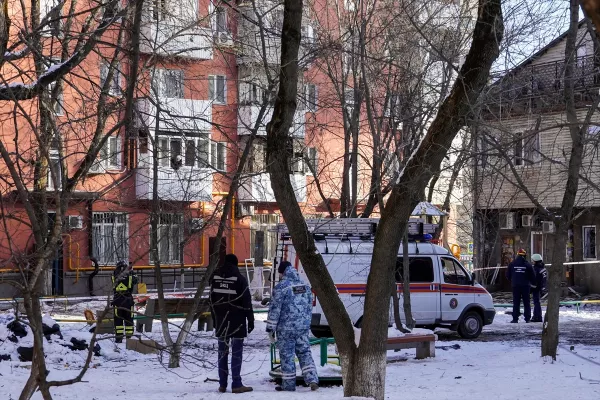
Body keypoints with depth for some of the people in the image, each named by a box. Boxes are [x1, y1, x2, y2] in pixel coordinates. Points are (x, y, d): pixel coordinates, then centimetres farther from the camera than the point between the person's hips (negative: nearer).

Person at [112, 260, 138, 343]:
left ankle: (119, 337, 3)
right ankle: (129, 337, 5)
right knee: (129, 319, 7)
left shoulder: (115, 275, 0)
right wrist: (131, 272, 32)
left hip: (117, 299, 1)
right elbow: (135, 281, 18)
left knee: (118, 319, 6)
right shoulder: (130, 275, -3)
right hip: (128, 299, -1)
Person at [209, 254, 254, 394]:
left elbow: (212, 301, 11)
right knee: (236, 353, -4)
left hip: (221, 321, 5)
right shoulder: (240, 279, -9)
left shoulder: (215, 278, 7)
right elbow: (247, 302, -9)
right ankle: (236, 384, -6)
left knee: (222, 352, 10)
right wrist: (250, 320, -2)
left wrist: (215, 320, 16)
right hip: (237, 321, -5)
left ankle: (222, 384, 10)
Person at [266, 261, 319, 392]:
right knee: (304, 352, 12)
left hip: (286, 328, -6)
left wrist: (270, 328, -5)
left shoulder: (281, 287, -12)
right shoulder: (305, 286, 9)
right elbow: (309, 307, 16)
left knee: (287, 355, 3)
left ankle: (288, 384, 9)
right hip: (303, 327, 6)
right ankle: (312, 380, 1)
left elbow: (275, 309, -12)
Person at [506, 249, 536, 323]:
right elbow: (532, 276, -1)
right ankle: (527, 318, 4)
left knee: (516, 303, 3)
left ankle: (515, 318, -2)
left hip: (515, 286, 1)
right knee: (526, 303, 7)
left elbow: (508, 275, 7)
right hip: (525, 286, -1)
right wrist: (533, 283, 16)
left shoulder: (512, 264, 1)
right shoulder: (528, 265, -4)